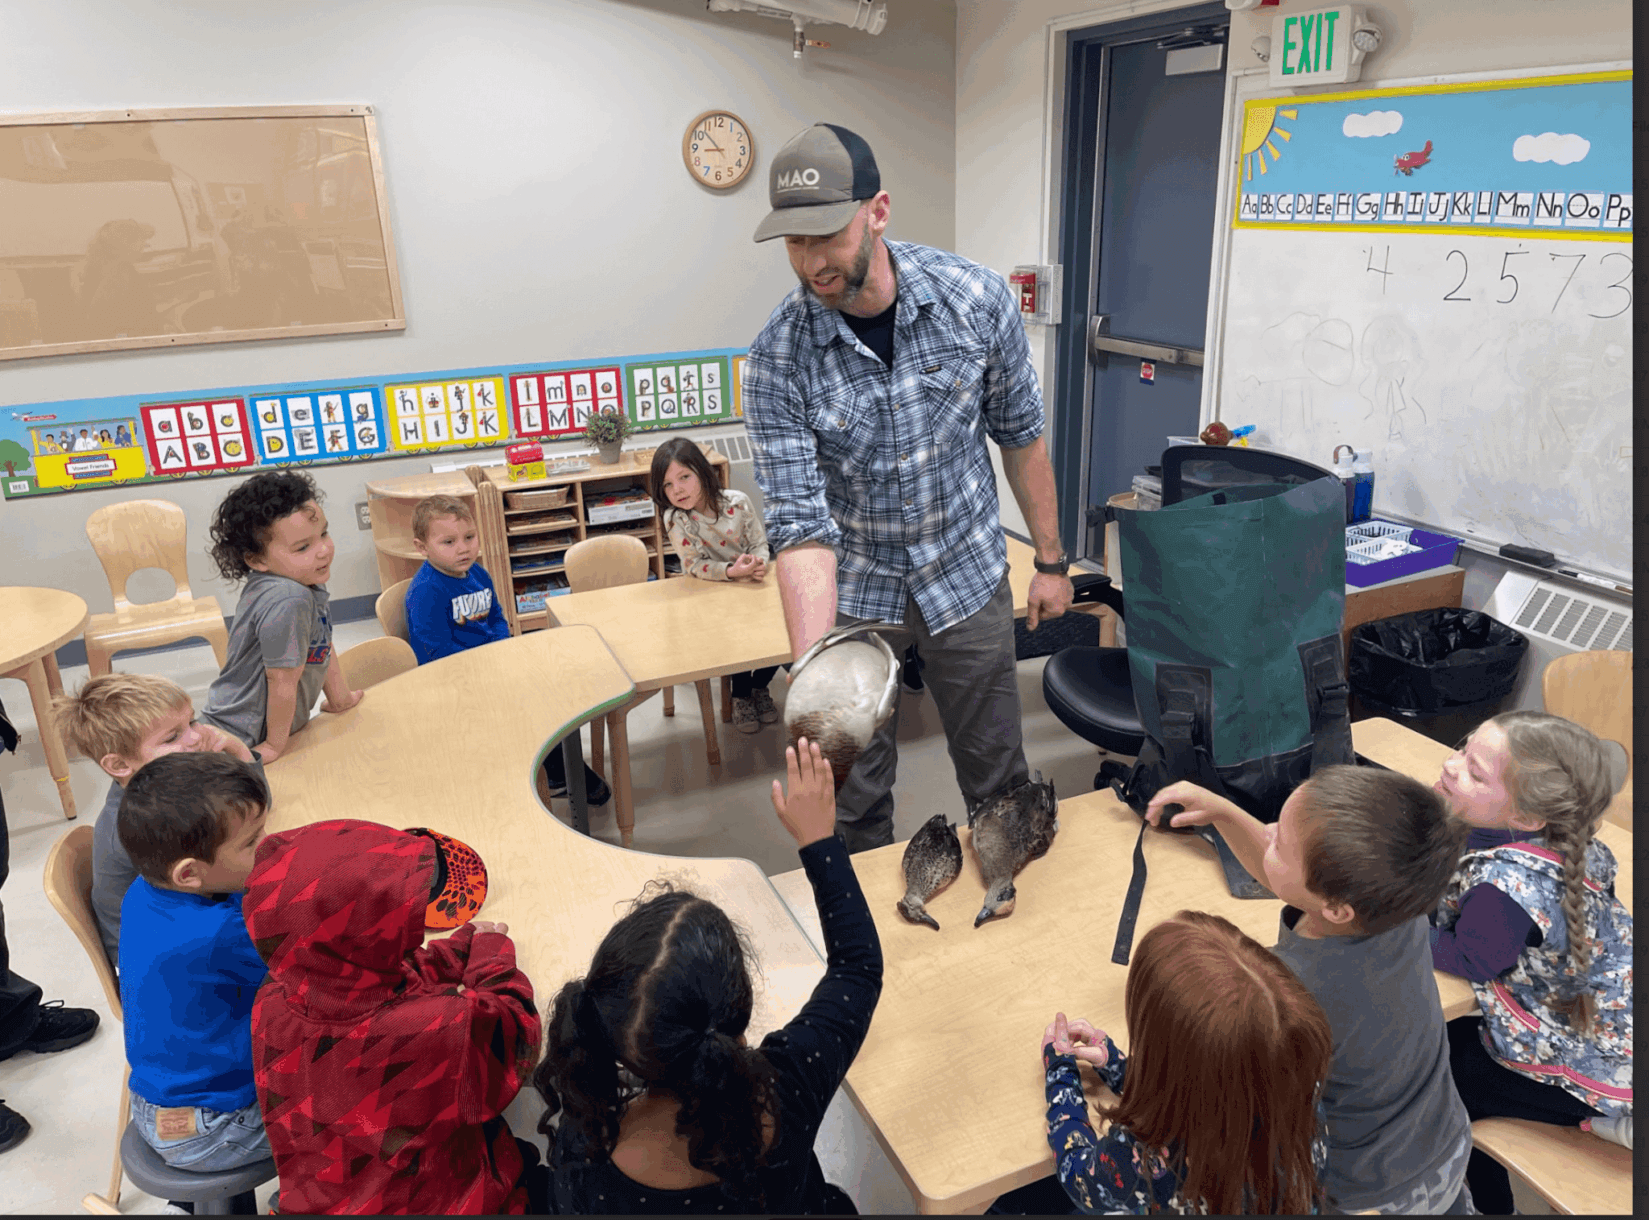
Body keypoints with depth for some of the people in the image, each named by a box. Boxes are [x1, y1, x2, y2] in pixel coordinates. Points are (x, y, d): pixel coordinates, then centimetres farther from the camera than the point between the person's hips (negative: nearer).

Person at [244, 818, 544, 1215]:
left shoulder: (272, 1008, -21)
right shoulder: (450, 1030, -40)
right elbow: (515, 1029, -16)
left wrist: (467, 942, 5)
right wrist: (492, 949, -1)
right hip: (437, 1204, -6)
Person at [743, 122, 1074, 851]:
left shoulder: (976, 298, -16)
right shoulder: (777, 359, -20)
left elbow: (1020, 434, -1)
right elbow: (800, 524, -24)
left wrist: (1051, 561, 5)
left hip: (966, 573, 1)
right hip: (853, 591, -1)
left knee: (998, 778, 16)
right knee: (854, 794, 12)